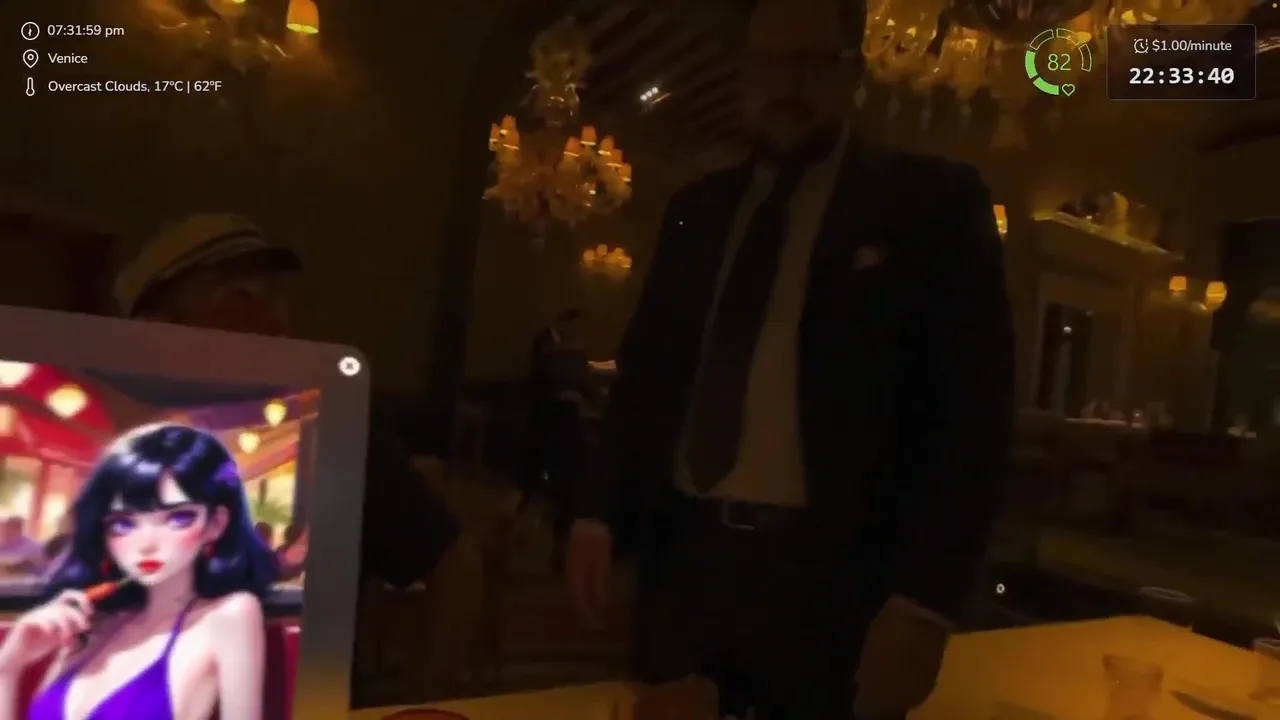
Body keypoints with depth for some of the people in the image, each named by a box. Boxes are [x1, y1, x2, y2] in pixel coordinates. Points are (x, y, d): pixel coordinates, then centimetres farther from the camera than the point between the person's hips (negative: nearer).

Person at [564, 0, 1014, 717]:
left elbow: (972, 411, -6)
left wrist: (926, 599, -13)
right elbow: (645, 371, 12)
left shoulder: (934, 202, -2)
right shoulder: (699, 209, 11)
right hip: (684, 558, 4)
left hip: (834, 577, -3)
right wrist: (601, 513, 3)